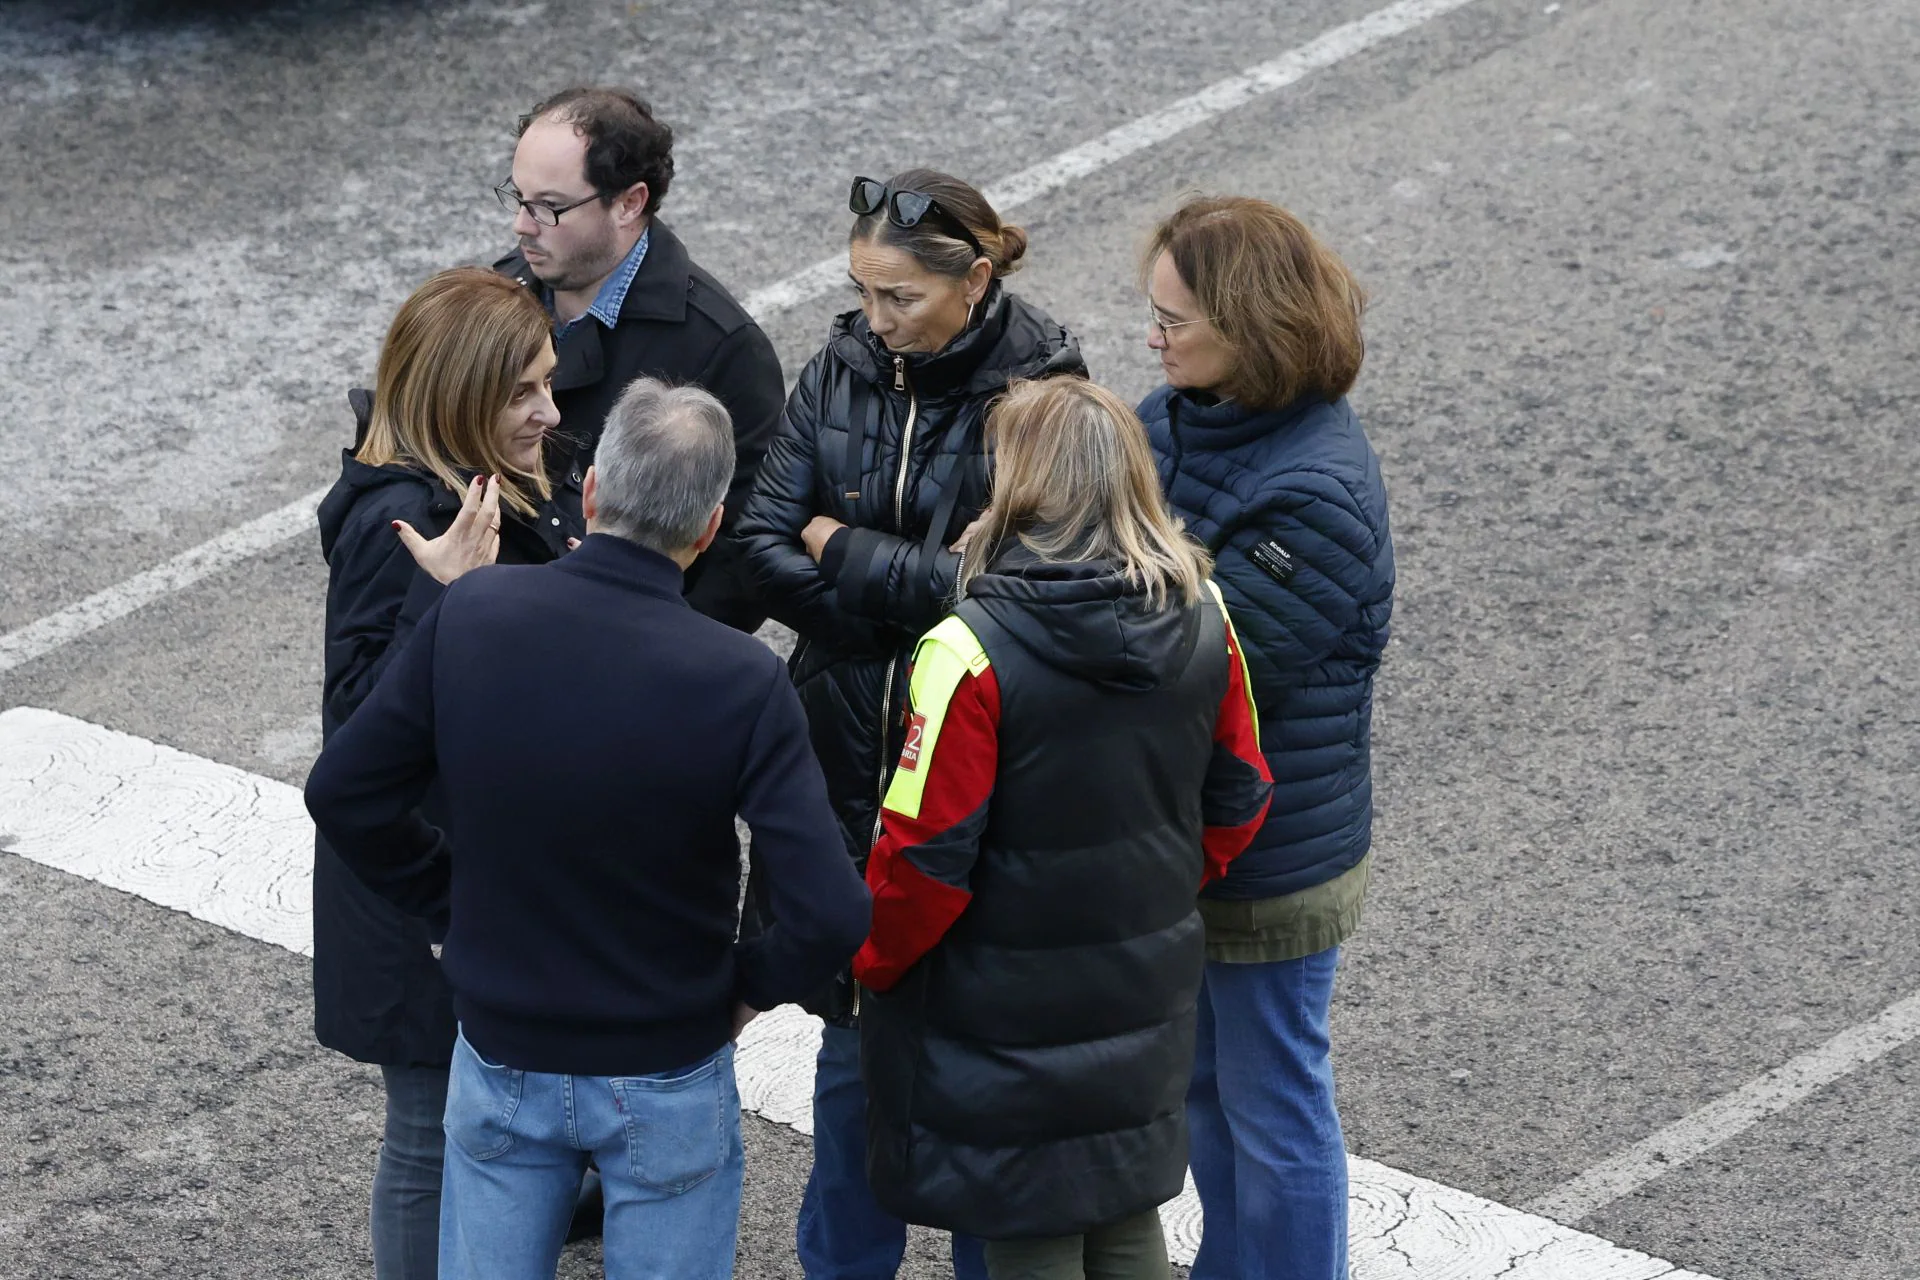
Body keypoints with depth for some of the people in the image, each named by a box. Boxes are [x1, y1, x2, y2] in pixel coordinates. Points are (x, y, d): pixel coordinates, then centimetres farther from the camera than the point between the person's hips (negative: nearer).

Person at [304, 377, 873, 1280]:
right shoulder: (740, 681, -23)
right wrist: (750, 983, -5)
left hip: (500, 1065, 2)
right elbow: (830, 916, -25)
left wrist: (451, 897, 7)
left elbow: (342, 793, -7)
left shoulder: (471, 613, -16)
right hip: (666, 1082, -2)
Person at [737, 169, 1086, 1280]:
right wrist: (921, 581, -18)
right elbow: (765, 553, -5)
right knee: (855, 1032, 15)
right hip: (852, 761, 4)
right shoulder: (840, 376, 0)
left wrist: (842, 549, -12)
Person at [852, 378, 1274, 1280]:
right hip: (1146, 994, 6)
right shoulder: (1201, 622, -6)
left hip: (1009, 1009, -6)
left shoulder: (970, 652, -24)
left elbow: (927, 853, -20)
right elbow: (1237, 798, 6)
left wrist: (874, 962, -2)